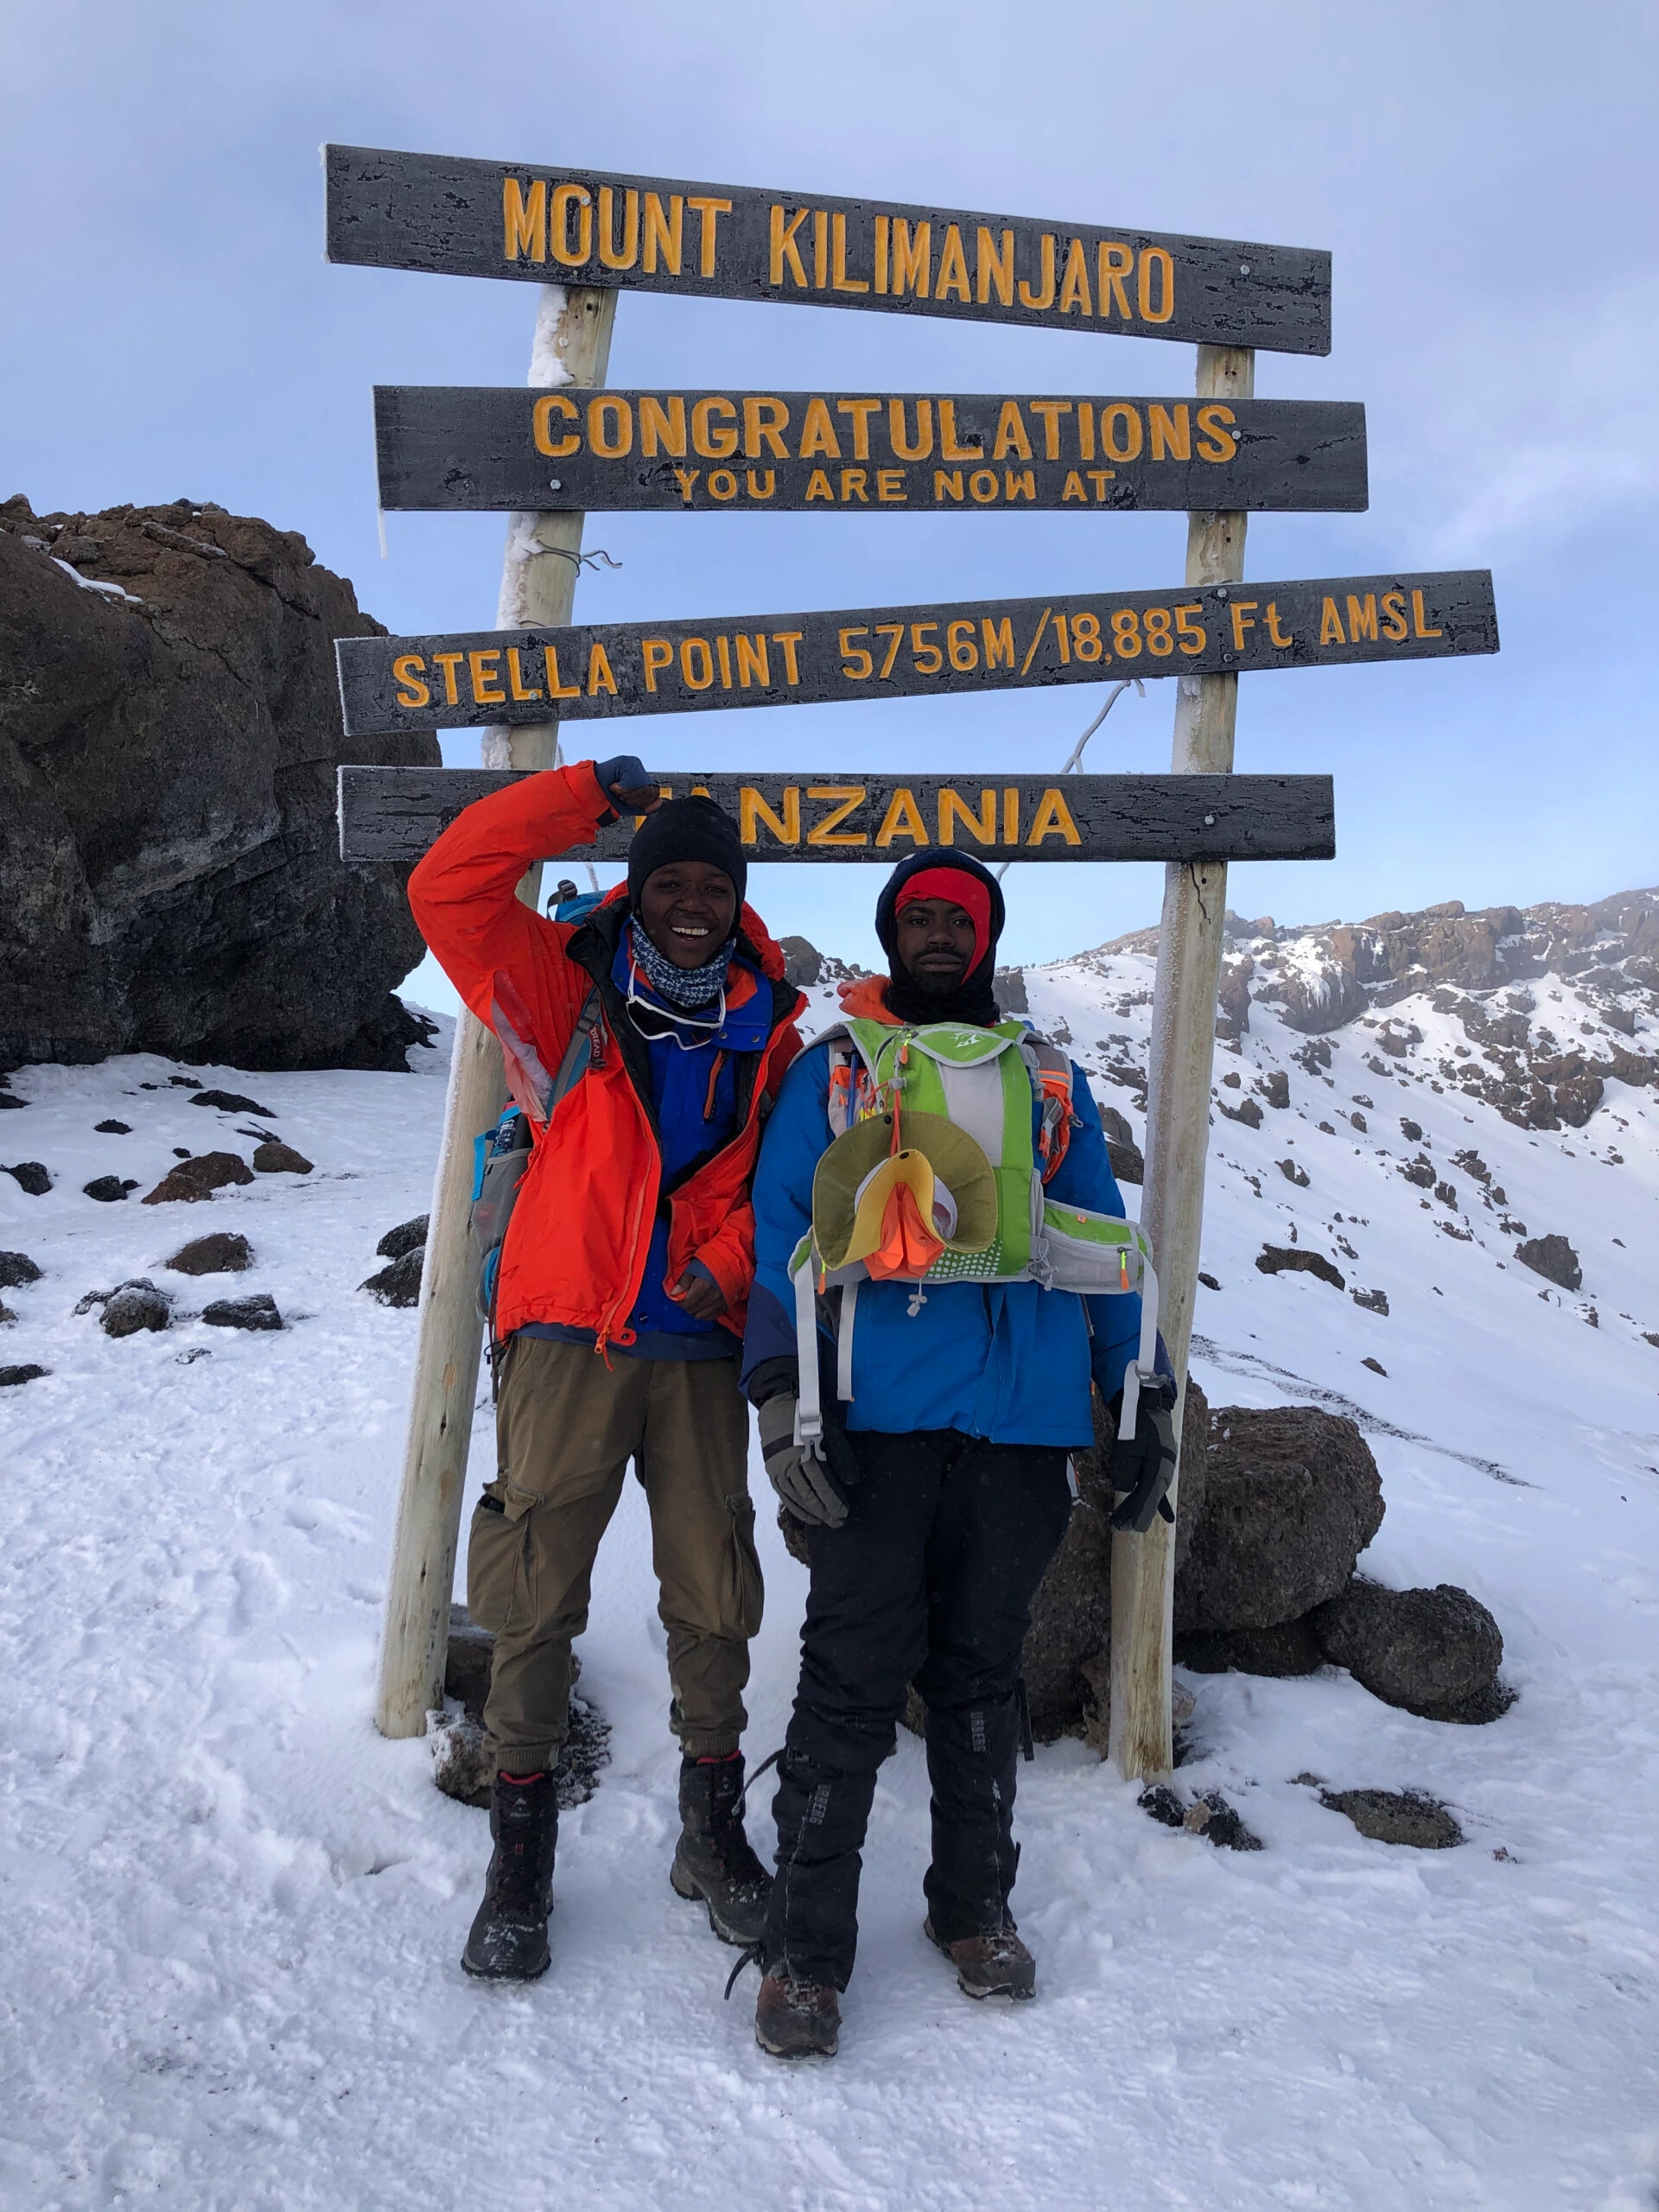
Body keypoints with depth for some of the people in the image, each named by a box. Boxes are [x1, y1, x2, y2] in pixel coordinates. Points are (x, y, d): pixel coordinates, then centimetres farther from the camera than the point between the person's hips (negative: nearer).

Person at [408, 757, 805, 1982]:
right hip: (568, 1339, -2)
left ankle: (714, 1827, 29)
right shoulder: (566, 988, 4)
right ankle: (522, 1855, 20)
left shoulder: (770, 1026, 9)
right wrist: (589, 793, -5)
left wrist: (731, 1263, -7)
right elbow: (450, 886, -6)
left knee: (715, 1594, 9)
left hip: (700, 1346, 2)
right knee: (536, 1593, 2)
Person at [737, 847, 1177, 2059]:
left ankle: (975, 1905, 29)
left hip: (1022, 1418, 3)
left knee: (983, 1667, 12)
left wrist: (1145, 1398, 10)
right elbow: (782, 1231, 2)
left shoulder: (1049, 1080, 17)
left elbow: (1104, 1242, 17)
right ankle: (807, 1945, 11)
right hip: (879, 1411, -2)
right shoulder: (833, 1068, 10)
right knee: (854, 1673, -2)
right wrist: (784, 1394, -9)